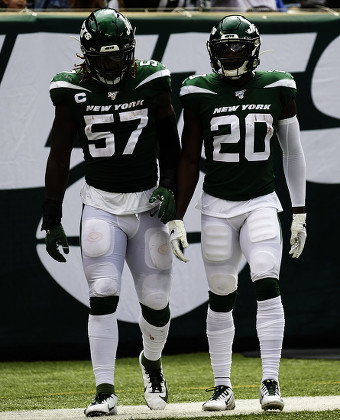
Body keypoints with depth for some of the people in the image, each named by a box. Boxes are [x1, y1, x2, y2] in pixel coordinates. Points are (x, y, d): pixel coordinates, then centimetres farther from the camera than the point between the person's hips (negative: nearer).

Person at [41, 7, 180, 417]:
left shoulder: (152, 82, -4)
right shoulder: (73, 91, -4)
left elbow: (169, 141, 9)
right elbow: (59, 157, 2)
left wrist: (168, 187, -5)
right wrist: (51, 219, 1)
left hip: (148, 203, 1)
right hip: (101, 205, -1)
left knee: (155, 299, 4)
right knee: (103, 295, -13)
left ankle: (152, 362, 35)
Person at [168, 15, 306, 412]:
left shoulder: (277, 90, 0)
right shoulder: (201, 94, -2)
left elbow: (292, 153, 9)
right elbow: (189, 161, 3)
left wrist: (299, 215, 8)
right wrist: (177, 220, -1)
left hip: (261, 203, 0)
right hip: (217, 204, 0)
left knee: (267, 286, -17)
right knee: (221, 297, 4)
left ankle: (270, 383, -14)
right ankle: (222, 387, 14)